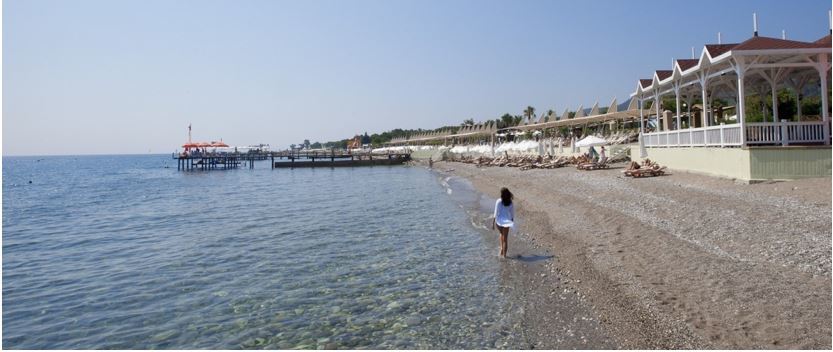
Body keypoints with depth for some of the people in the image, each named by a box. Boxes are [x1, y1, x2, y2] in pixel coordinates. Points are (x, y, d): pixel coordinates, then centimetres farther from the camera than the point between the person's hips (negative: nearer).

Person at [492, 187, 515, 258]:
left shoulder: (498, 201, -11)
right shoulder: (511, 203, -3)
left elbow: (496, 213, -11)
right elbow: (512, 213, 5)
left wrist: (493, 222, -5)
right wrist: (512, 221, 20)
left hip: (499, 221, -1)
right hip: (506, 221, 1)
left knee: (502, 234, 28)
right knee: (505, 238, 9)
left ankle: (502, 248, 18)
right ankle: (504, 254, 11)